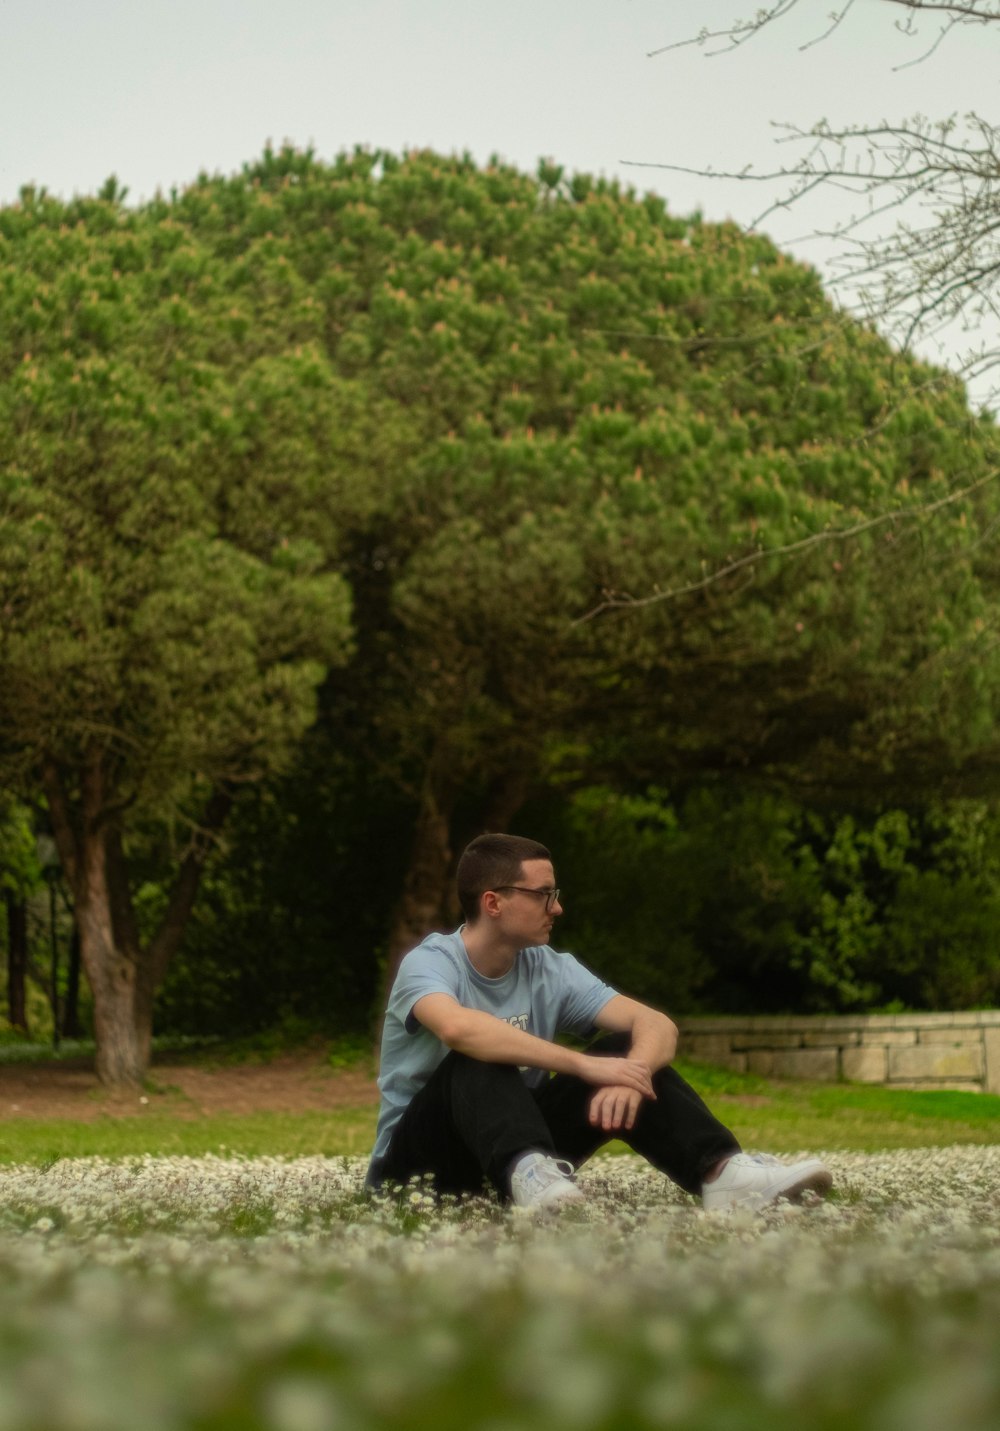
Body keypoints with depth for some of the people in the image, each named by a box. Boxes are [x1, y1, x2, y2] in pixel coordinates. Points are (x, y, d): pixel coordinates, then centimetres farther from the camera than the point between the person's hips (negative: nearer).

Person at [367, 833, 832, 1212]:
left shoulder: (551, 971, 1)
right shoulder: (430, 962, -16)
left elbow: (657, 1025, -9)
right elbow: (458, 1027, -40)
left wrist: (631, 1074, -33)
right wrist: (584, 1065, -42)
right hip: (419, 1160, -5)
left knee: (630, 1052, -12)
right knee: (479, 1056, -33)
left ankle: (720, 1171, -33)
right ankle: (527, 1174, -59)